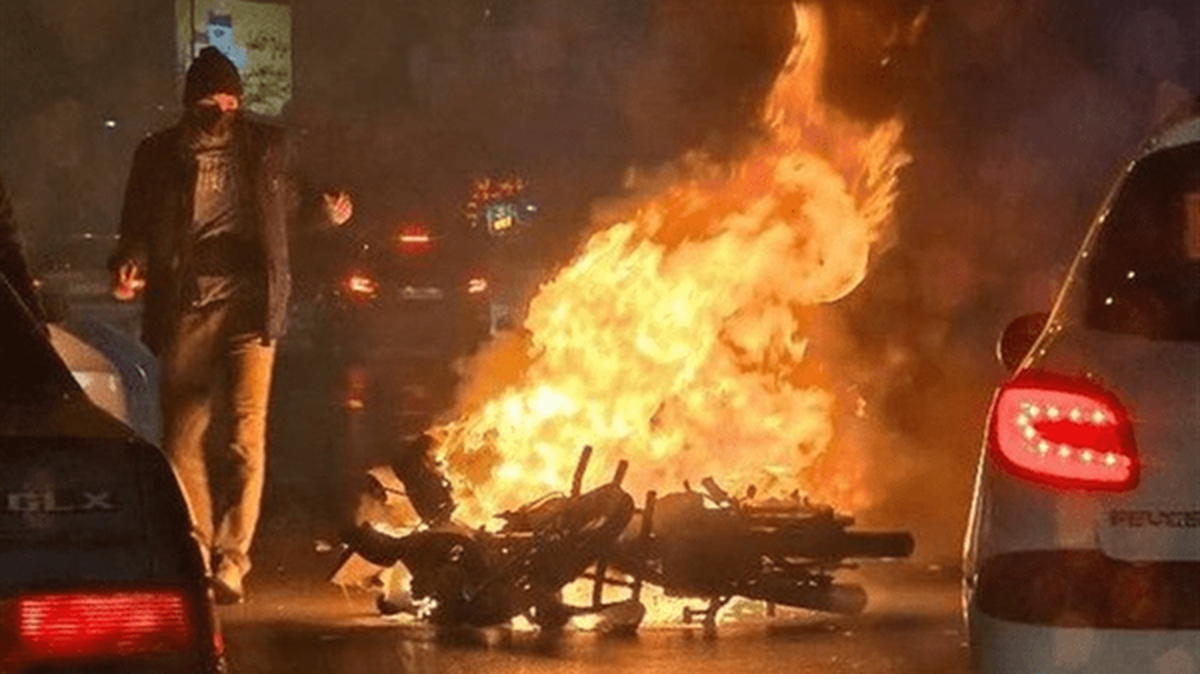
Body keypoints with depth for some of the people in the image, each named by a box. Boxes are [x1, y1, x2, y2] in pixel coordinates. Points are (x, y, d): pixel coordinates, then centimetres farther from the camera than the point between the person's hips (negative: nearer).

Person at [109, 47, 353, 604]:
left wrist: (324, 212, 2)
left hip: (249, 307, -1)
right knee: (182, 440, 3)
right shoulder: (159, 156, 6)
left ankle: (231, 559, -10)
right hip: (185, 309, 1)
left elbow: (289, 203, 23)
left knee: (247, 439, -11)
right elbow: (136, 229, 10)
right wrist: (128, 267, -10)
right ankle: (197, 556, 17)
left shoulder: (266, 147, 9)